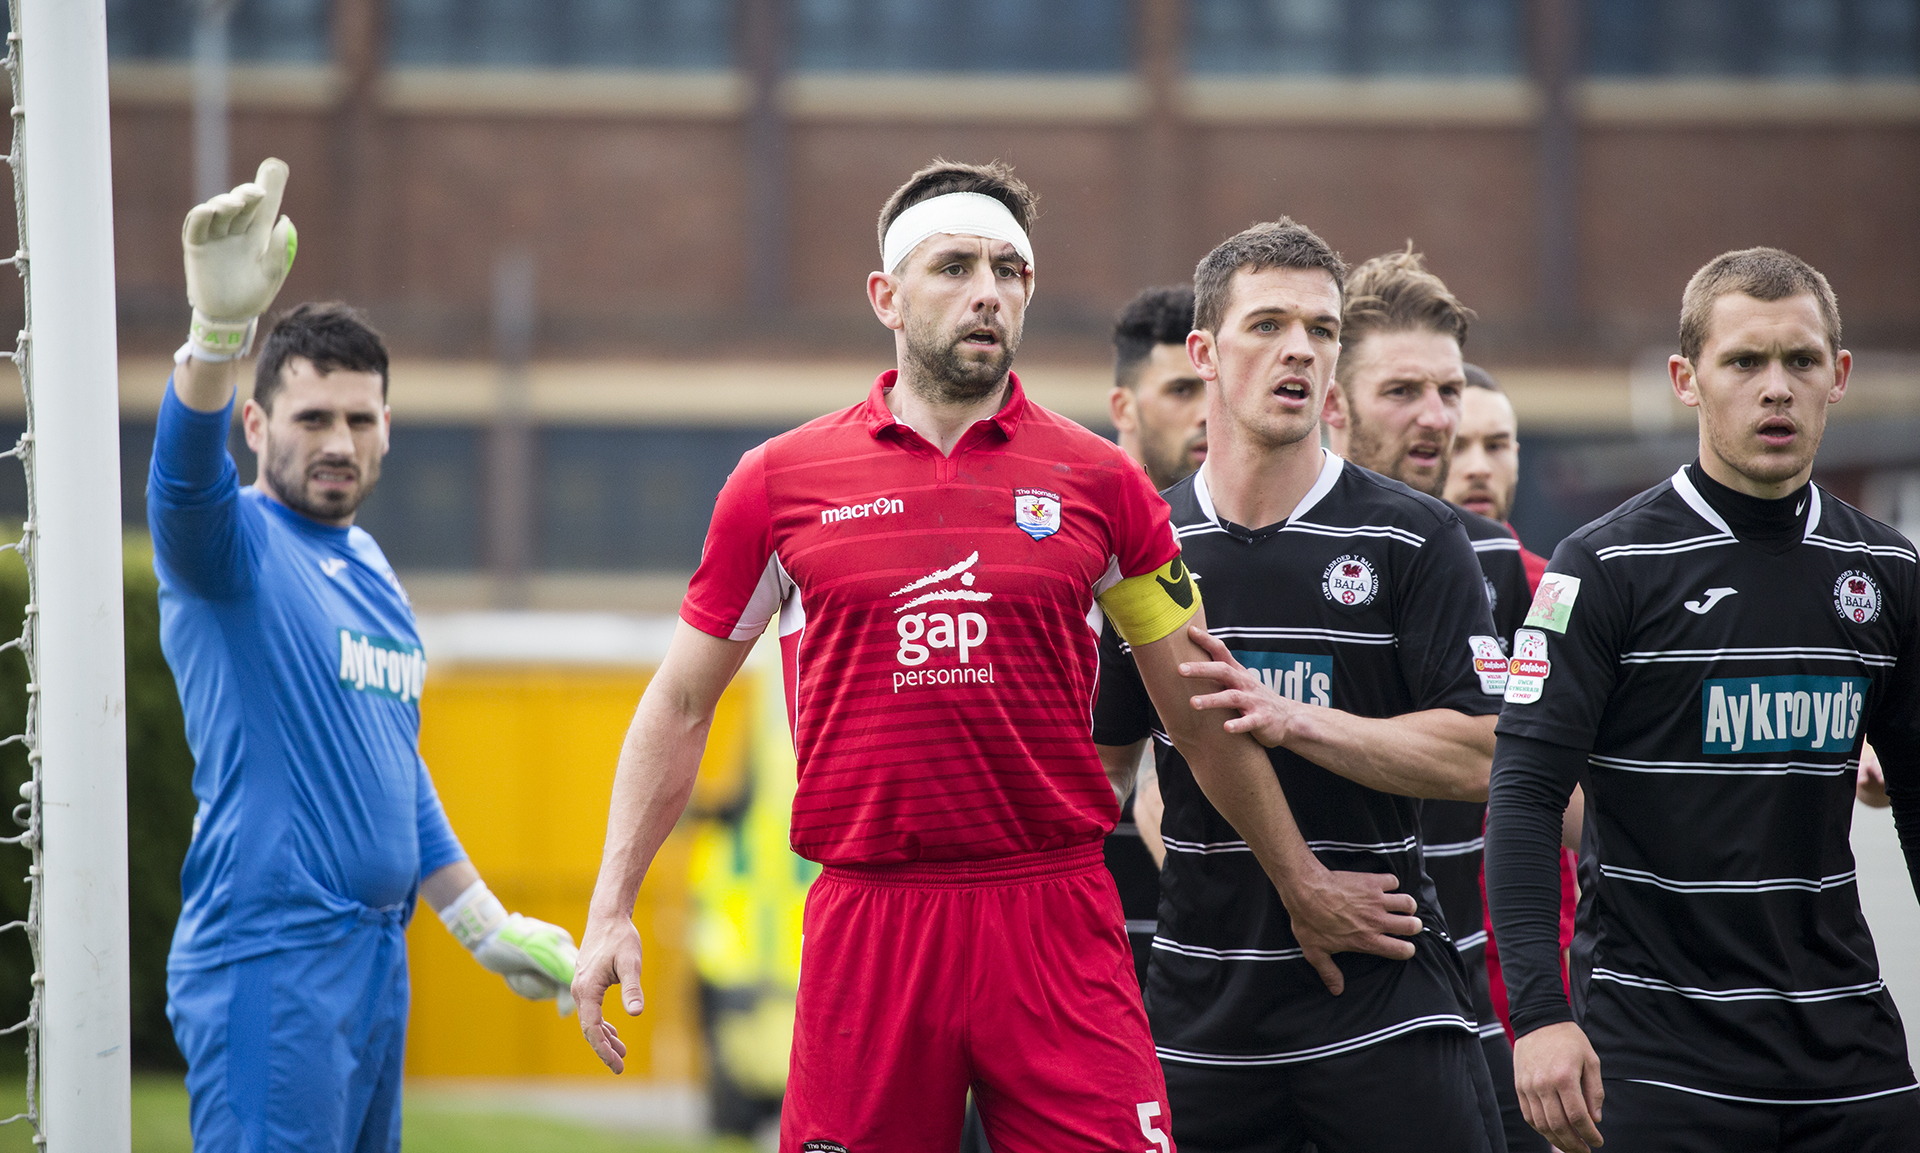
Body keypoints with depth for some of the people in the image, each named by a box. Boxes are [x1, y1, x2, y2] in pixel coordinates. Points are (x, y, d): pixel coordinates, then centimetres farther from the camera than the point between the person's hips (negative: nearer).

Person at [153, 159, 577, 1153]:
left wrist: (486, 926, 28)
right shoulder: (234, 544, -5)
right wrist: (221, 328, -47)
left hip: (378, 956, 8)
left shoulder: (371, 569, 19)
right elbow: (185, 470, -30)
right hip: (268, 962, -8)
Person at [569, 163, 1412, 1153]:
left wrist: (1301, 886, 20)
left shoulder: (1098, 483, 7)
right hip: (866, 919, 0)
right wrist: (611, 909, 6)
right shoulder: (781, 482, 6)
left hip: (1057, 921, 0)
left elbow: (1205, 712, 15)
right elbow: (680, 707, 13)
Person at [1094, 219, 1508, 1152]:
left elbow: (1479, 758, -9)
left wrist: (1292, 719, -19)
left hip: (1384, 1004, -3)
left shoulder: (1414, 539, -2)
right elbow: (1102, 760, 16)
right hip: (1201, 1005, 3)